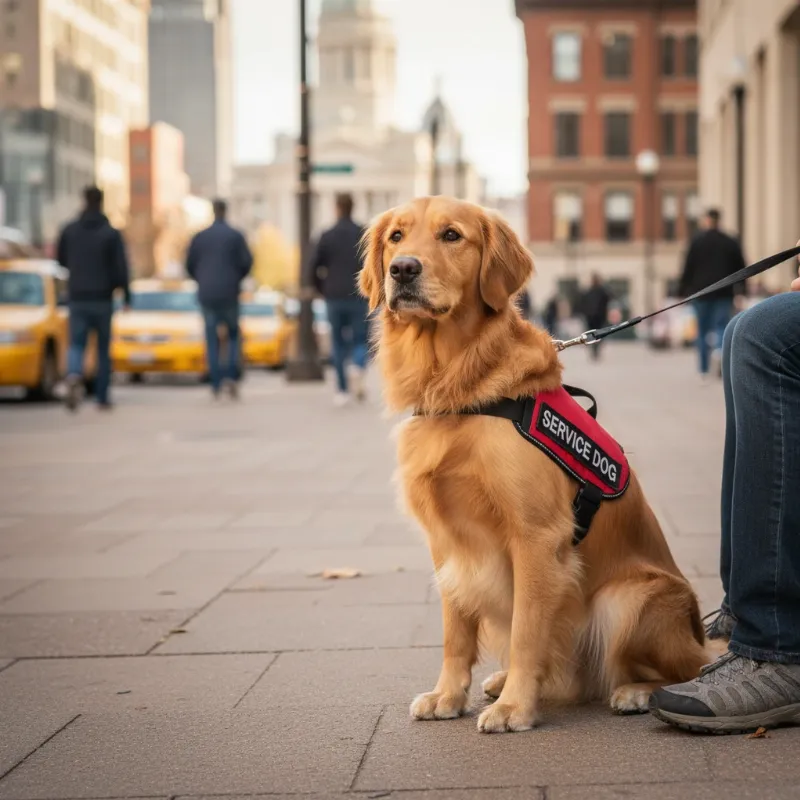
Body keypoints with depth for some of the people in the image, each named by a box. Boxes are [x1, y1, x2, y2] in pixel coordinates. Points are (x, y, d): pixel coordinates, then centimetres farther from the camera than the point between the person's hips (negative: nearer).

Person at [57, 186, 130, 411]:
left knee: (76, 344, 3)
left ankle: (74, 376, -29)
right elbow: (120, 267, -11)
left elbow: (61, 260, 12)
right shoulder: (111, 234, -8)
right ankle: (102, 397, 16)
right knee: (103, 349, 11)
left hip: (77, 298, 1)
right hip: (103, 299, -1)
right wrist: (126, 294, 1)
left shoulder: (69, 230, 0)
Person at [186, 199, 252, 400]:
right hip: (229, 293, -1)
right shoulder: (235, 236, -4)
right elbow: (247, 262, -7)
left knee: (212, 339, 7)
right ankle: (231, 376, -6)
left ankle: (216, 383, 2)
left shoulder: (200, 237, 2)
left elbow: (190, 265, 3)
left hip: (207, 295, 1)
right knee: (233, 334, 13)